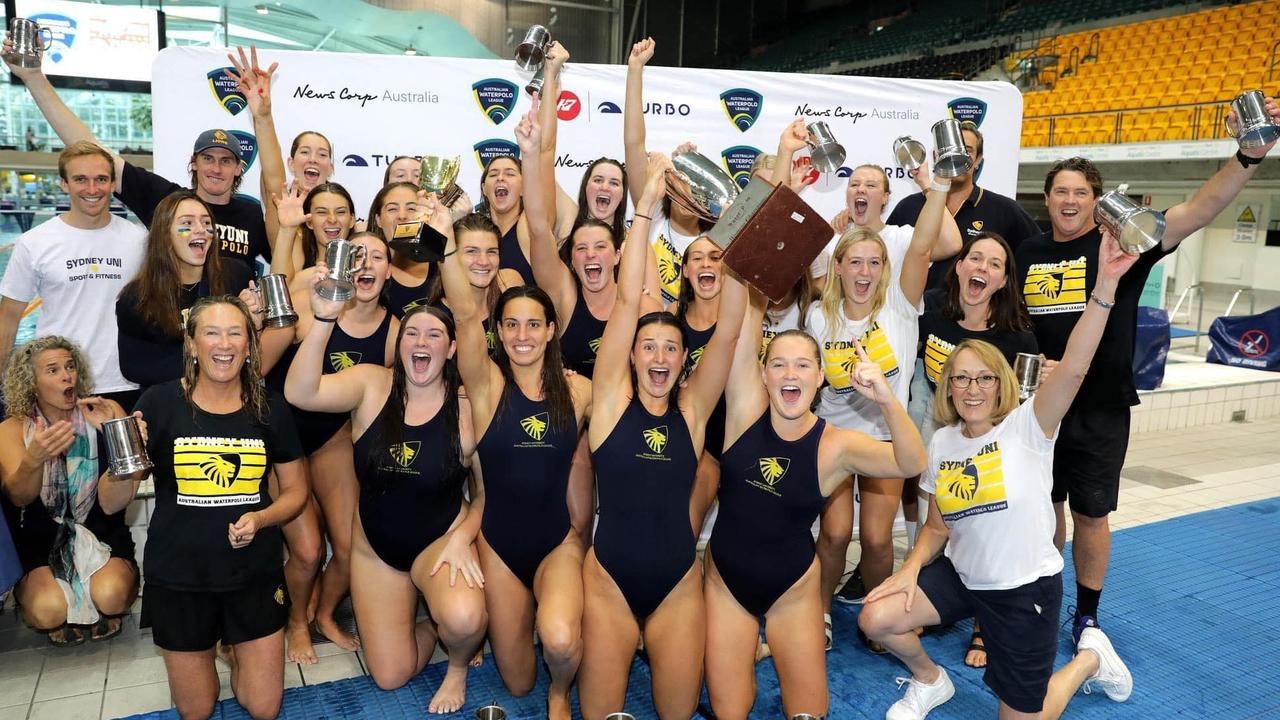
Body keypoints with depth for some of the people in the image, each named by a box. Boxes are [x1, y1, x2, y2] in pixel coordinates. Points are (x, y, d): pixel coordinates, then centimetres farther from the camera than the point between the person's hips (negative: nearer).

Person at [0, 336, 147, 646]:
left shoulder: (104, 414, -8)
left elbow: (111, 505, -16)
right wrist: (34, 459, -43)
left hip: (101, 538, -1)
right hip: (40, 543, 1)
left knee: (110, 596, -29)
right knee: (48, 610, -27)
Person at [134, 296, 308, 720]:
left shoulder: (270, 408, -3)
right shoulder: (159, 403, -9)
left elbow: (295, 490, 5)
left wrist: (259, 519, -14)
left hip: (254, 574, 1)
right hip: (179, 577, -1)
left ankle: (233, 644, 38)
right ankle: (207, 647, 45)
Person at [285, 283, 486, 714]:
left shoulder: (467, 407, -13)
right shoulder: (371, 386, -12)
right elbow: (300, 393, -31)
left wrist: (462, 537, -20)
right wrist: (323, 319, -42)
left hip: (440, 539, -2)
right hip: (375, 548, 2)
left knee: (463, 618, -34)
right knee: (390, 677, 6)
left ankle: (458, 667, 4)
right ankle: (431, 623, 39)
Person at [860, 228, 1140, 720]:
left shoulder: (1026, 428, -15)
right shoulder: (940, 443, -1)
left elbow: (1073, 370, -34)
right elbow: (936, 527, 8)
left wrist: (1105, 287, -46)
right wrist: (911, 568, -11)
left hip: (1026, 587, -4)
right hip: (962, 577, 5)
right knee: (876, 618, -12)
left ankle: (1090, 658, 32)